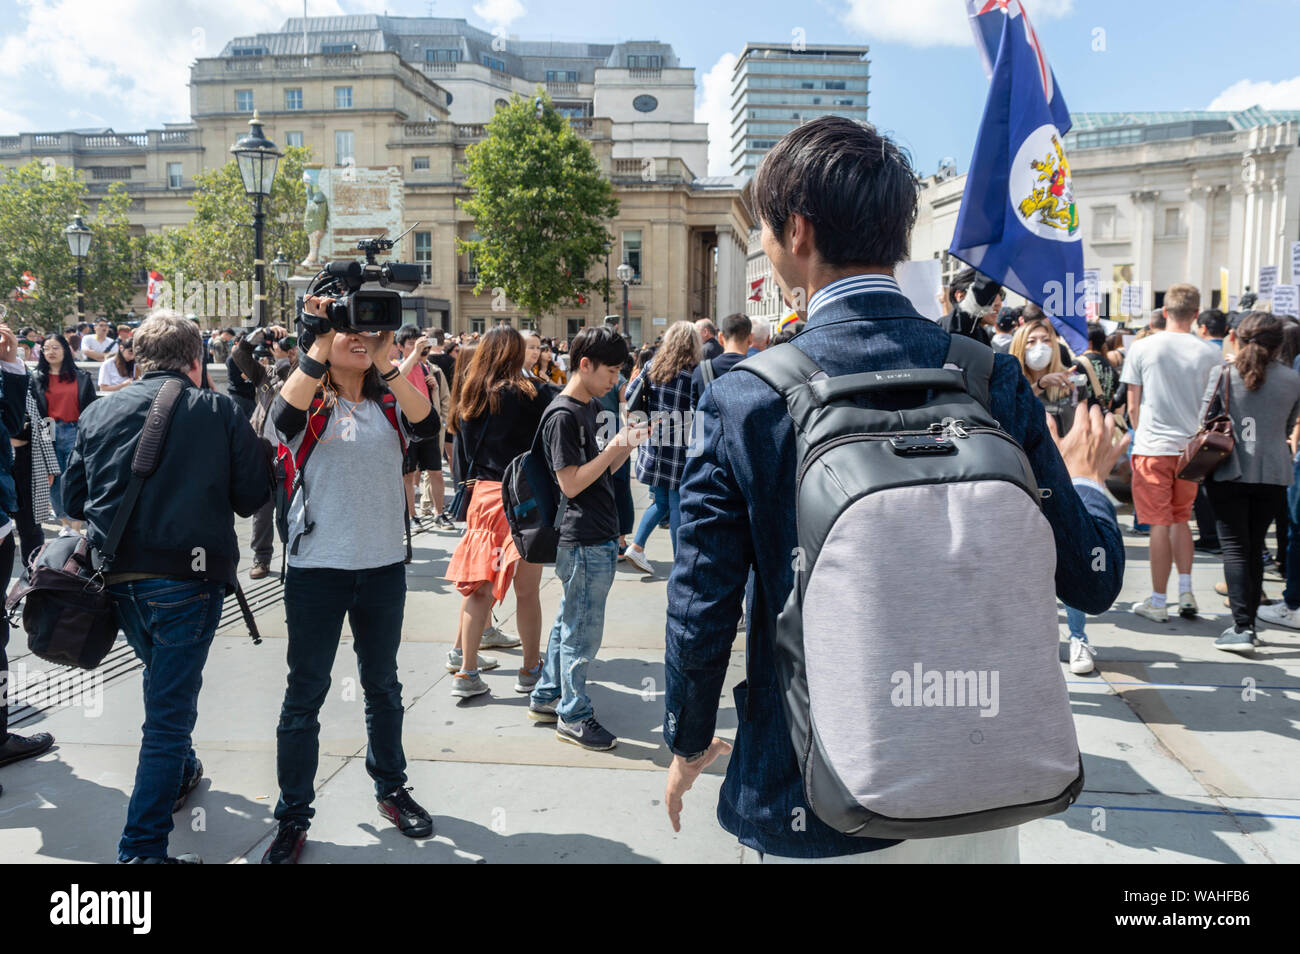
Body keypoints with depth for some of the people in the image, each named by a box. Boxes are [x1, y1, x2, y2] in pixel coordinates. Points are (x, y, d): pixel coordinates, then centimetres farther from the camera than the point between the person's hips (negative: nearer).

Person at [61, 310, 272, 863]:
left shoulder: (99, 413, 3)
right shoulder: (219, 413, -6)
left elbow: (74, 497, 7)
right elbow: (252, 496, -3)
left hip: (117, 577, 5)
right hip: (185, 576, -5)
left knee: (161, 677, 29)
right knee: (170, 707, 3)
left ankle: (179, 771, 48)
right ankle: (143, 849, 5)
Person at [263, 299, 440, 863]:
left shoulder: (390, 402, 3)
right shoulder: (310, 402, -3)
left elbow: (427, 424, -19)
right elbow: (284, 415, -28)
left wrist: (384, 361, -26)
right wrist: (320, 345, -31)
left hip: (383, 565, 3)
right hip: (317, 566, -3)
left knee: (382, 684, 18)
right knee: (305, 693, 6)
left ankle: (390, 788, 36)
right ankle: (293, 818, 19)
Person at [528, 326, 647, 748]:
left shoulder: (589, 407, 13)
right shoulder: (562, 415, -16)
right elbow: (571, 483, -19)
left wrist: (625, 445, 3)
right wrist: (614, 448, -18)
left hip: (599, 536, 10)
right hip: (585, 541, -10)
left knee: (570, 623, 19)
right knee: (583, 631, 2)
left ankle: (546, 697, 32)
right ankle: (573, 716, 16)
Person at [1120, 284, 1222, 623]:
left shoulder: (1142, 348, -5)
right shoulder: (1210, 354, -1)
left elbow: (1133, 408, 0)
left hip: (1152, 448, -2)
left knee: (1160, 524, 2)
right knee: (1180, 518, 19)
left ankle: (1158, 602, 8)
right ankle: (1185, 592, 14)